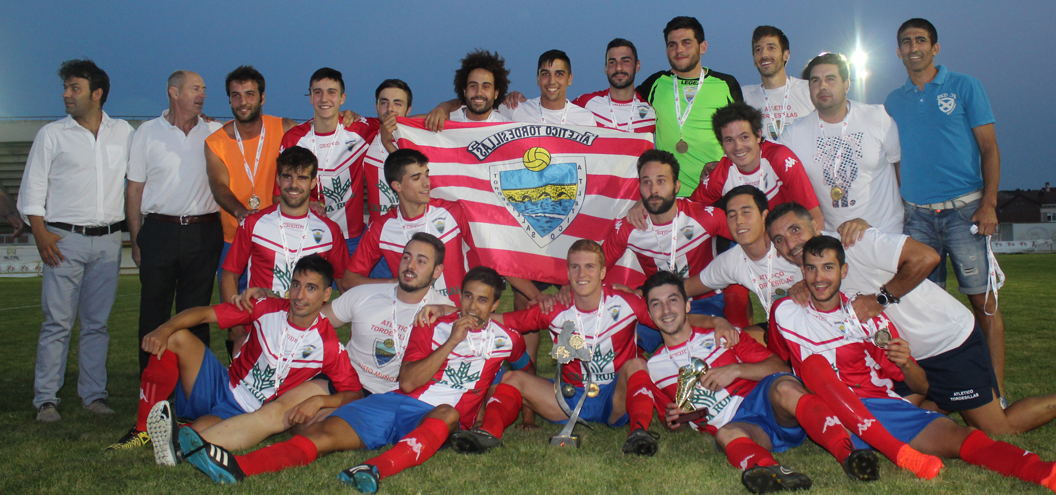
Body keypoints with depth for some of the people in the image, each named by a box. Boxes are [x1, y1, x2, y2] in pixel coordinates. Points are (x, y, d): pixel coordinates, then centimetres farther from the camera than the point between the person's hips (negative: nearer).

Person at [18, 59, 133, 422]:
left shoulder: (124, 132, 11)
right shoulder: (52, 134, 6)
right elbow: (33, 187, 4)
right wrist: (40, 233, -6)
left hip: (108, 240, 2)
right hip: (65, 239, -2)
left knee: (97, 322, 6)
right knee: (57, 321, -3)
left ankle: (94, 395, 13)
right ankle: (46, 399, 4)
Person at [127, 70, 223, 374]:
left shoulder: (215, 133, 8)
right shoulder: (148, 133, 6)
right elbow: (134, 189, 5)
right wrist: (136, 240, 0)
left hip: (204, 233, 1)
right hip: (159, 232, 0)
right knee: (154, 312, 5)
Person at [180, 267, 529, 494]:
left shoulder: (504, 338, 12)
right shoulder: (434, 327, 13)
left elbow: (525, 369, 32)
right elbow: (408, 381, 1)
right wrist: (450, 343, -6)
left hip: (439, 421, -2)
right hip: (399, 403, 2)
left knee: (447, 412, -41)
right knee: (322, 434, -21)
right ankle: (236, 467, -41)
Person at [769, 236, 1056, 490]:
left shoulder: (869, 315, 8)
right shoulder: (785, 313, 5)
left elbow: (922, 386, 10)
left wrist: (906, 365, -12)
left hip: (882, 406, 2)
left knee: (956, 435, -25)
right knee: (813, 362, -30)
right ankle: (901, 453, -40)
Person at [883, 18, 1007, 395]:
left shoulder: (964, 87, 5)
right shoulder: (893, 102, 13)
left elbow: (989, 148, 1)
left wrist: (988, 203, -9)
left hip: (964, 209, -3)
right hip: (917, 215, 3)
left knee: (982, 299, -4)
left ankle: (995, 393, 1)